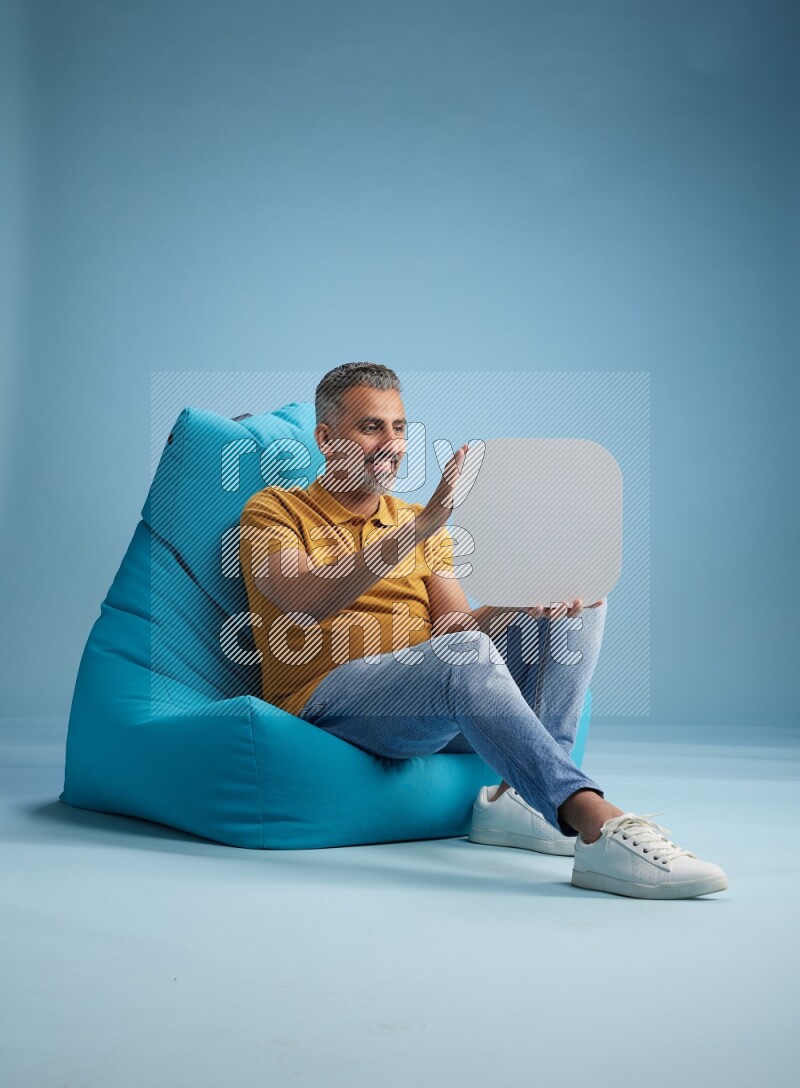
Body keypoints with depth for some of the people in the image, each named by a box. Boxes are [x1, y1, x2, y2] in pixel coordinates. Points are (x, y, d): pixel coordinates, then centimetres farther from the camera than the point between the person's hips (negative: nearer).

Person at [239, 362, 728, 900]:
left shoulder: (420, 523, 22)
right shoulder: (275, 509, 6)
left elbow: (454, 626, 9)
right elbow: (307, 602, -16)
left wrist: (517, 605, -13)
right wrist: (418, 529, -25)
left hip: (438, 704, 6)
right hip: (330, 700, -6)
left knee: (581, 602, -9)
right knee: (465, 653, -37)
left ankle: (519, 797, -24)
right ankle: (600, 827, -44)